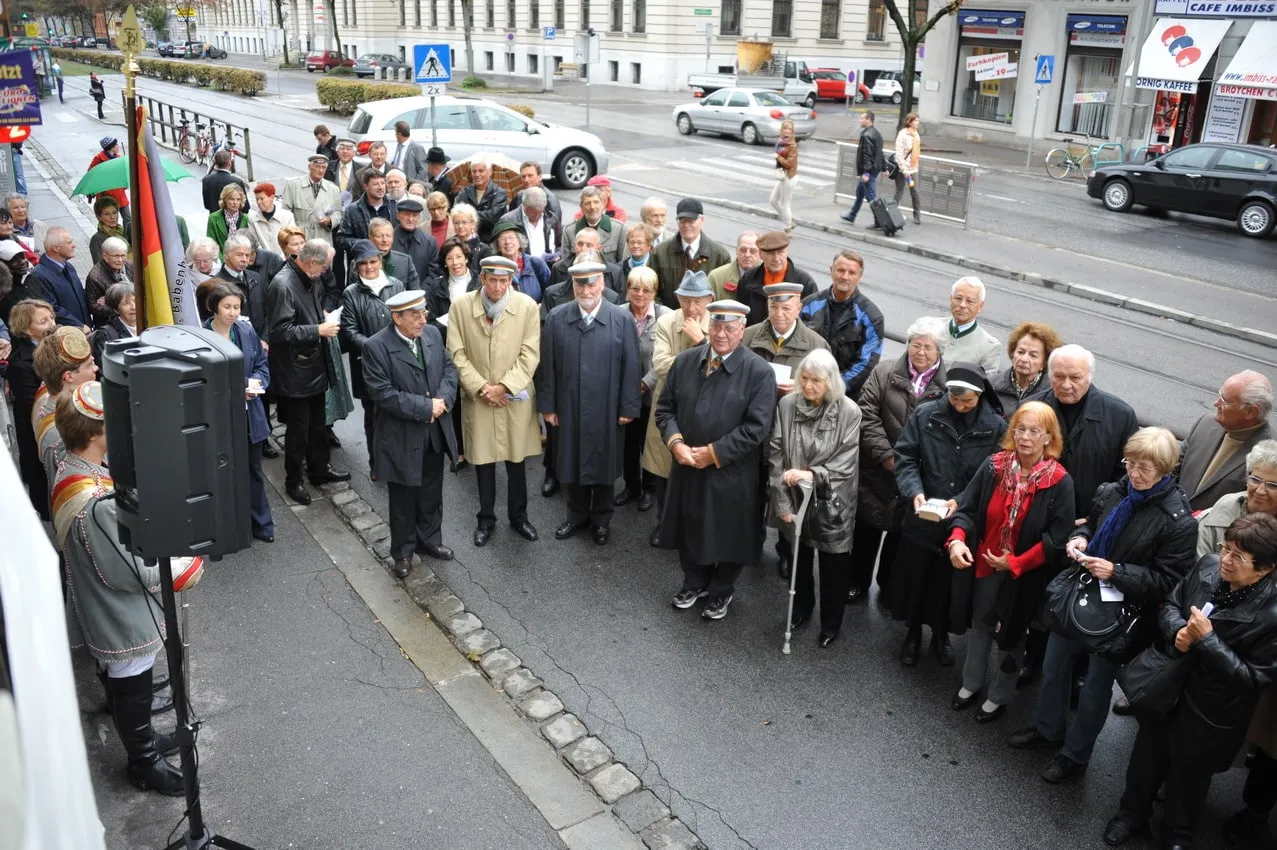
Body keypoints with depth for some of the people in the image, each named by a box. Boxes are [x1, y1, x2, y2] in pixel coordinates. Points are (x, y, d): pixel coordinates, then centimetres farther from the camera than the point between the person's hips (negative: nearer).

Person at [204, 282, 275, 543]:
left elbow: (262, 364, 8)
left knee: (253, 470, 16)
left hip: (249, 414, 4)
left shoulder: (247, 331, -2)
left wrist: (257, 382, -12)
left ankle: (260, 523, 30)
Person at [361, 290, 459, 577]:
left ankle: (429, 539, 39)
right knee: (404, 499, 11)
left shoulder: (433, 334, 0)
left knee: (431, 493, 20)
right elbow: (382, 393, -23)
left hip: (436, 432, 5)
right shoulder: (377, 346, -18)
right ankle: (403, 551, 29)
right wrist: (425, 407, -22)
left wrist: (443, 399, -14)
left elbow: (449, 368, 5)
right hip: (402, 437, -5)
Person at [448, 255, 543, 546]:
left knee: (516, 460, 11)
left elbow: (530, 354, -8)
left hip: (516, 398, 0)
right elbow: (457, 353, -5)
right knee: (483, 460, 11)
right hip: (477, 398, 0)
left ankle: (518, 516, 29)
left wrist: (504, 386, -15)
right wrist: (481, 387, -13)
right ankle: (486, 518, 27)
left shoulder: (527, 306, -8)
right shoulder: (460, 306, -6)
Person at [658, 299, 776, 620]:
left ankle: (721, 591, 37)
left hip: (732, 473, -4)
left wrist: (713, 453, -18)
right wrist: (675, 442, -14)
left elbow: (756, 427, -17)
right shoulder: (685, 361, 0)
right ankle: (694, 582, 44)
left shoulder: (759, 372, -14)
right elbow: (665, 408, 4)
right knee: (690, 528, 19)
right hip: (687, 467, 4)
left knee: (729, 533, 13)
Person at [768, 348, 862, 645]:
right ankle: (801, 607, 45)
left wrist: (812, 475, -29)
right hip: (796, 500, 2)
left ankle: (831, 623, 33)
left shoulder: (849, 412, -17)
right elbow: (776, 456, -8)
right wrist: (782, 502, -9)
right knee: (799, 557, 21)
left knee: (833, 565, 12)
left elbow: (846, 463, -15)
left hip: (832, 502, -2)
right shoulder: (787, 405, -12)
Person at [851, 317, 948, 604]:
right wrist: (886, 455, -14)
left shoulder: (949, 384, -6)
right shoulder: (884, 373, -2)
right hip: (878, 471, 1)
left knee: (901, 532, 14)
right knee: (867, 528, 14)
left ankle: (889, 586, 33)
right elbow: (868, 415, -7)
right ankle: (858, 582, 32)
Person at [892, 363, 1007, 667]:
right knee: (914, 578, 16)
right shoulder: (924, 415, -7)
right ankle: (913, 632, 40)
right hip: (922, 519, 1)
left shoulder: (996, 426, -9)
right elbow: (905, 458, -5)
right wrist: (914, 491, -21)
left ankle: (941, 635, 41)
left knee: (951, 582, 16)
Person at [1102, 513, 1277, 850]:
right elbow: (1170, 604, 3)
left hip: (1210, 715, -4)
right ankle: (1132, 814, 50)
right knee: (1146, 759, 24)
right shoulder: (1208, 566, -13)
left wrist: (1207, 639, -28)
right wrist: (1177, 631, -18)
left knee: (1189, 774, 21)